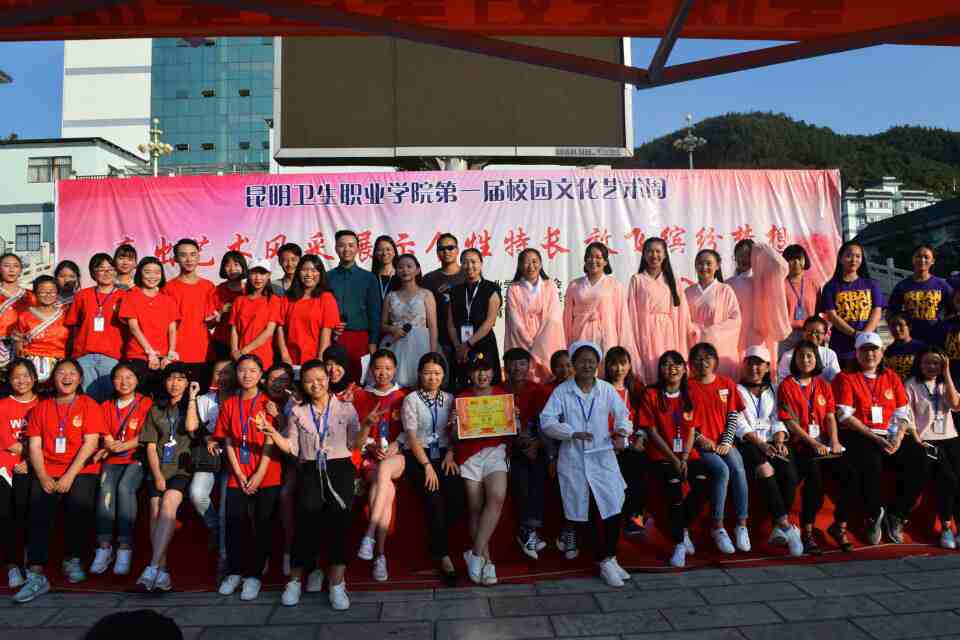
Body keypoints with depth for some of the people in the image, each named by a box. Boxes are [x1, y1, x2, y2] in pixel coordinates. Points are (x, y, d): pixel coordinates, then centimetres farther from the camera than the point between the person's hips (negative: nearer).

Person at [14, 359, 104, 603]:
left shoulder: (89, 405, 4)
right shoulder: (41, 408, 14)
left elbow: (90, 443, -5)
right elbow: (34, 446, 7)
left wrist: (69, 476, -13)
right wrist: (43, 477, -7)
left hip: (80, 471, -2)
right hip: (47, 473, 2)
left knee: (79, 505, -24)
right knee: (39, 512, -20)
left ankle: (72, 559, -1)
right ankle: (36, 576, -21)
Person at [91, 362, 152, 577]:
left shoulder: (146, 404, 5)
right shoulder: (106, 406, 17)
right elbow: (108, 441, 10)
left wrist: (121, 446, -14)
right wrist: (107, 449, -10)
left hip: (136, 459, -3)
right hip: (113, 461, 3)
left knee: (124, 487, -31)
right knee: (106, 488, -28)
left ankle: (125, 548, -28)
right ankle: (104, 547, -26)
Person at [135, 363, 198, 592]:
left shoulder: (192, 406, 12)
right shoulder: (156, 411, 18)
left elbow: (191, 427, -11)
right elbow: (151, 447, 11)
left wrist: (192, 398, -3)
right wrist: (157, 476, -3)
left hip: (182, 469, -3)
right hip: (159, 469, 3)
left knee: (169, 503, -26)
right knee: (156, 511, -14)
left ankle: (153, 567, -31)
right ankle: (162, 571, -14)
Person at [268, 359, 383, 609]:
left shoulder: (345, 408, 10)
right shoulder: (297, 412, 16)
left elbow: (354, 445, 5)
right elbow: (292, 448, 12)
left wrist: (367, 426, -11)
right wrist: (272, 433, -1)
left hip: (339, 468, -1)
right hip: (310, 471, 1)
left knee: (339, 515, -22)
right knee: (308, 515, -21)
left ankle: (337, 581, -15)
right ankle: (296, 578, -8)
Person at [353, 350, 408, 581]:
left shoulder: (404, 397, 15)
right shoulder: (360, 397, 17)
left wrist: (396, 444, -7)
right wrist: (371, 445, -5)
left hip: (397, 456, 0)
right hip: (370, 457, 1)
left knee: (384, 469, -38)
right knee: (387, 488, -31)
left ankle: (369, 534, -36)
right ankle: (380, 554, -32)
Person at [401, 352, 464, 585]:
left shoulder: (449, 399, 15)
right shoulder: (411, 400, 4)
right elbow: (412, 437, -4)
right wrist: (427, 466, -13)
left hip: (443, 454, 3)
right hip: (418, 456, -3)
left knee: (458, 494, -24)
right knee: (434, 497, -27)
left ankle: (436, 541, -1)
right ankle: (443, 555, -13)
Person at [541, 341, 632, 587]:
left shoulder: (607, 389, 4)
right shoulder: (562, 391, -1)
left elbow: (622, 415, 11)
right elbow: (546, 421, -9)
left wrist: (622, 431, -10)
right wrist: (573, 433, -20)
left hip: (603, 458, 1)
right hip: (573, 460, -1)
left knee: (613, 507, -7)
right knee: (581, 510, 5)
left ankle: (607, 559, 8)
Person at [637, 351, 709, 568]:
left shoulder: (689, 395, 9)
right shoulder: (651, 394, -3)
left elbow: (691, 432, 6)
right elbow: (652, 432, -6)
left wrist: (684, 458, -9)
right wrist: (673, 459, -12)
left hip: (687, 453, 4)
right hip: (662, 454, -3)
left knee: (702, 483, -22)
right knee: (674, 484, -29)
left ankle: (683, 528, 5)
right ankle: (679, 542, -13)